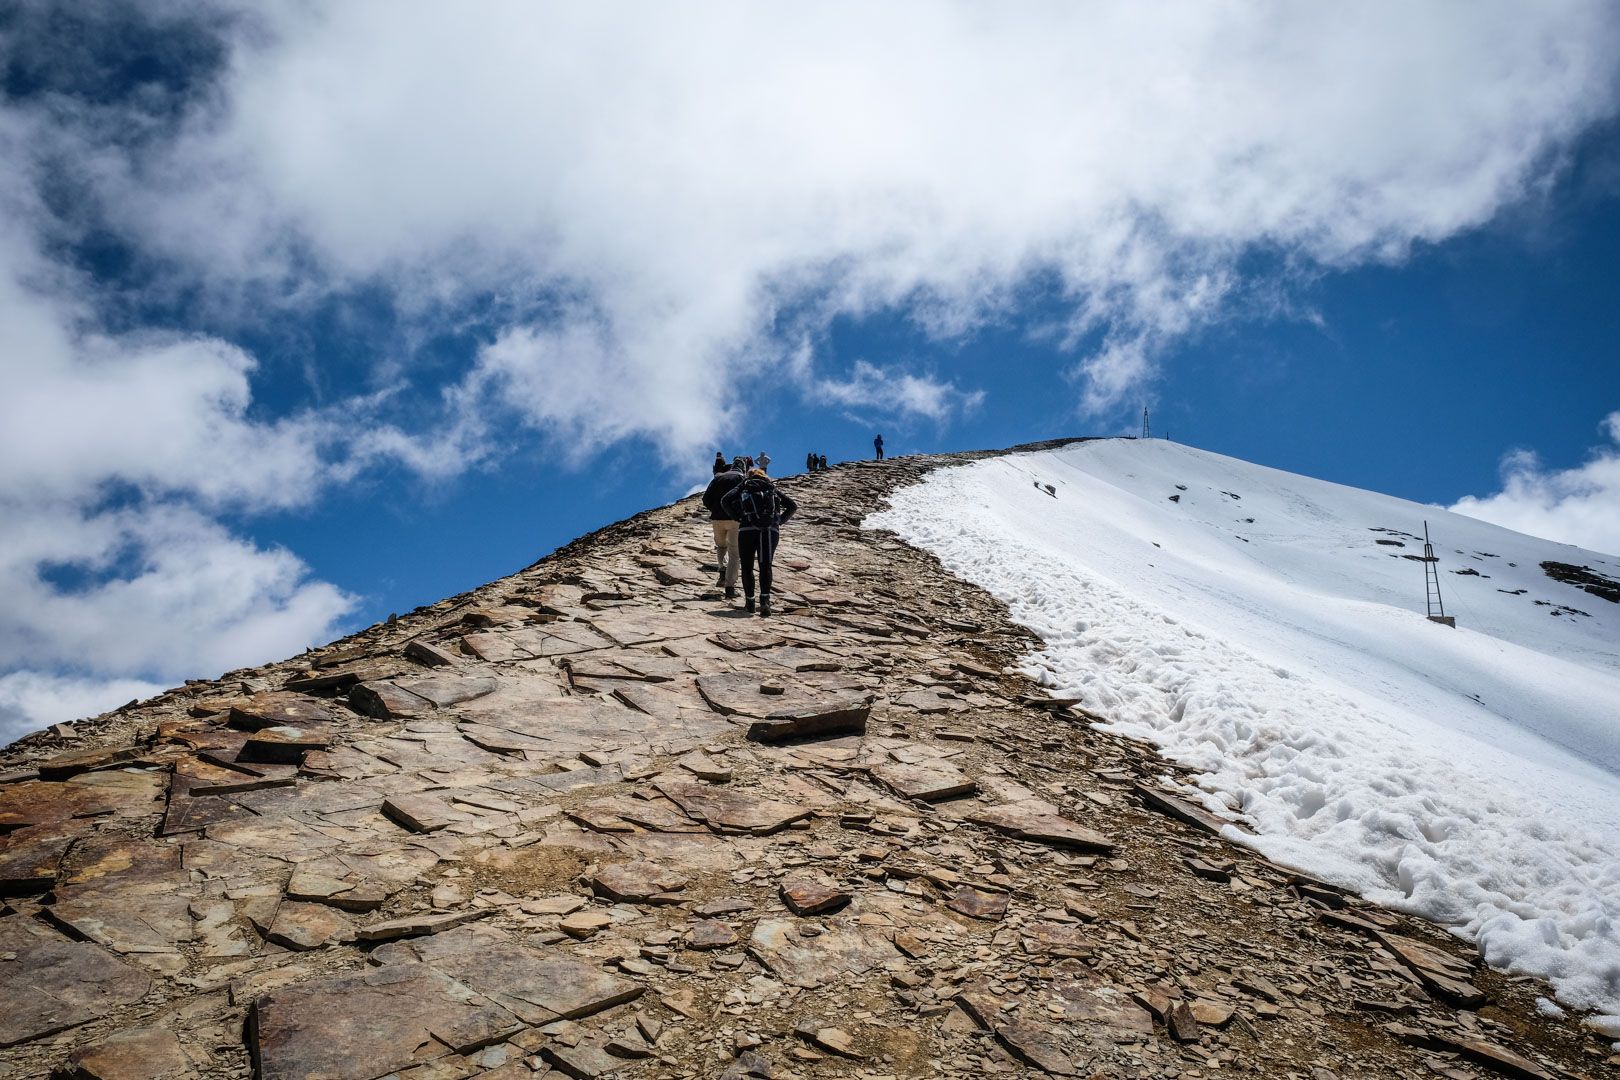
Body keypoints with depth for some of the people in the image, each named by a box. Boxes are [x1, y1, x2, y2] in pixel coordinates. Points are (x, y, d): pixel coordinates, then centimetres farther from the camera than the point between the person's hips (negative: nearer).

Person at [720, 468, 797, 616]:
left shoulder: (743, 486, 21)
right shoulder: (773, 488, 25)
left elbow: (724, 501, 3)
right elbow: (793, 506, 16)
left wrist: (738, 517, 9)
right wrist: (780, 521, 15)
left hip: (748, 528, -1)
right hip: (770, 530, 1)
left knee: (747, 566, 10)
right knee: (765, 566, 0)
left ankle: (749, 602, 9)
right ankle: (765, 600, -18)